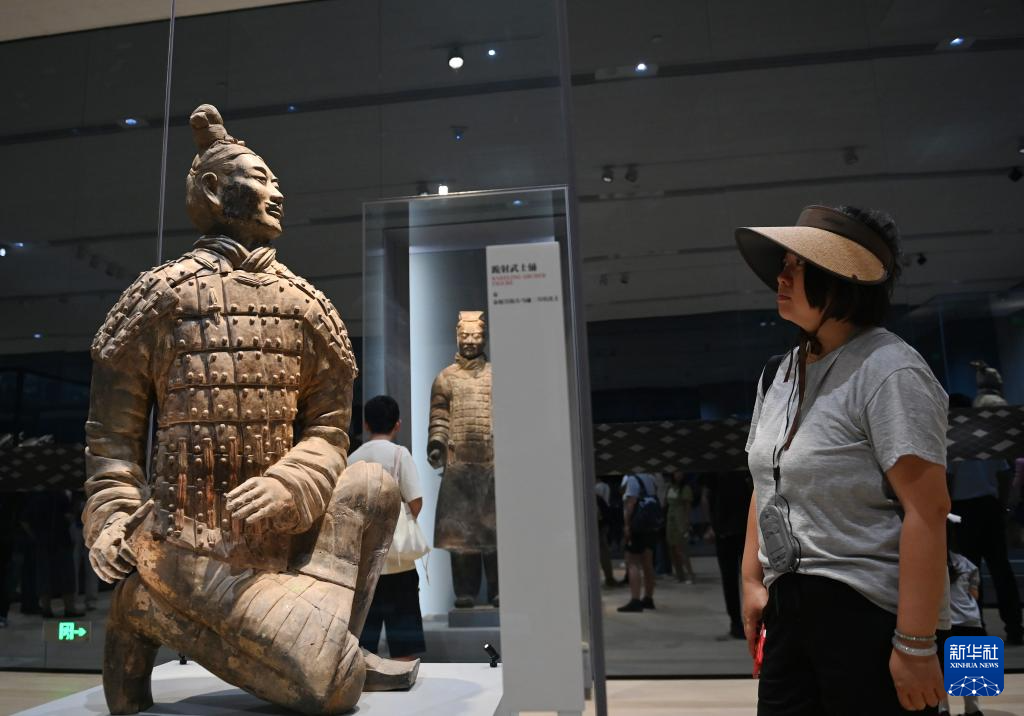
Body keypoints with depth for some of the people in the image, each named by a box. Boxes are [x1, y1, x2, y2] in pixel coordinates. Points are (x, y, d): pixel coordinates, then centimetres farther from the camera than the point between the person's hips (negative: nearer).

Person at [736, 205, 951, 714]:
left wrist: (915, 644, -19)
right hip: (789, 606, 7)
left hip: (869, 614, -7)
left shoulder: (888, 372, -15)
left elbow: (927, 511, -19)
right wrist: (752, 581, 11)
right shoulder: (779, 373, 7)